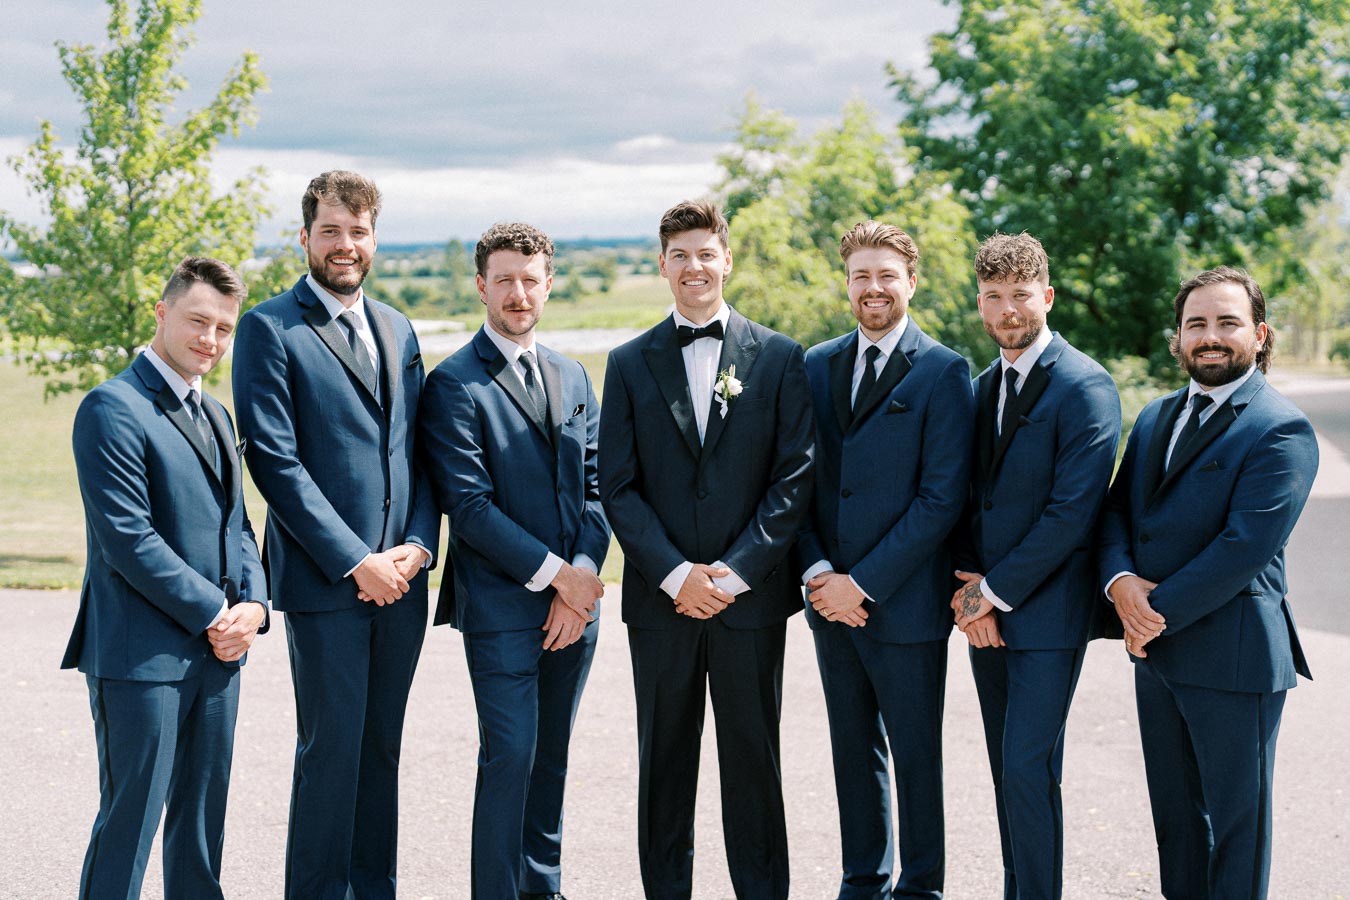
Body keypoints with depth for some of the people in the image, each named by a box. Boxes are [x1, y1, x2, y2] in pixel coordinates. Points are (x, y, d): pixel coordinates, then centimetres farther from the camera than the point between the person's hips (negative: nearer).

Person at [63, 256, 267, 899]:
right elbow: (127, 538, -18)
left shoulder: (215, 415, 16)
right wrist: (214, 614, -14)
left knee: (202, 822, 15)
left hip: (217, 651, 8)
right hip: (142, 654, -8)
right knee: (129, 821, -2)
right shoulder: (113, 408, -11)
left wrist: (253, 604, -1)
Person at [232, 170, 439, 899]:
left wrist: (419, 544, -2)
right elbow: (275, 460, -11)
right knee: (331, 751, -2)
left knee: (381, 750, 12)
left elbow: (419, 449, 14)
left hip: (400, 581, 6)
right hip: (324, 580, -5)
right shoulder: (270, 327, -4)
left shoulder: (397, 329, 15)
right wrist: (354, 561, -15)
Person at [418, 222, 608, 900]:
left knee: (551, 758, 13)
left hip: (575, 600, 6)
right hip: (502, 603, -5)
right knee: (509, 757, -6)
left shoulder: (573, 377, 14)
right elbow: (468, 505, -13)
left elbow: (594, 487, 11)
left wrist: (585, 571, -5)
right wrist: (554, 572, -14)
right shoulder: (454, 385, -6)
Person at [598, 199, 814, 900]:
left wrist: (735, 571, -11)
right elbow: (618, 487, 1)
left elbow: (795, 476, -2)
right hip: (661, 599, 1)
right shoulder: (630, 364, 6)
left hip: (751, 596, -1)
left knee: (753, 758, 7)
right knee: (664, 761, 9)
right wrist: (675, 574, -11)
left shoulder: (778, 358, 3)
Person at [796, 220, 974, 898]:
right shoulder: (817, 366, 9)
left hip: (904, 604, -5)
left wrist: (863, 583, -15)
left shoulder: (943, 372, -7)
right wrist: (816, 572, -5)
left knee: (915, 753, 6)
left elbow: (941, 498, -13)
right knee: (853, 748, 15)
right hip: (832, 602, 5)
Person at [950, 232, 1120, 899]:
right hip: (986, 611, 7)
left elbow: (1073, 510, -18)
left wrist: (995, 590, -14)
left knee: (1030, 771, -8)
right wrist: (968, 586, -3)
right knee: (1007, 770, 12)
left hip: (1047, 612, -7)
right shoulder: (982, 388, 13)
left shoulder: (1085, 387, -12)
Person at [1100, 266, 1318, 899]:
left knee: (1235, 818, 5)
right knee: (1174, 811, 16)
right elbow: (1117, 510, 10)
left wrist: (1159, 611, -16)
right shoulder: (1156, 418, 13)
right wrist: (1120, 579, -10)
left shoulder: (1281, 431, -12)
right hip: (1154, 648, 7)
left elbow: (1244, 546, -20)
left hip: (1233, 656, -7)